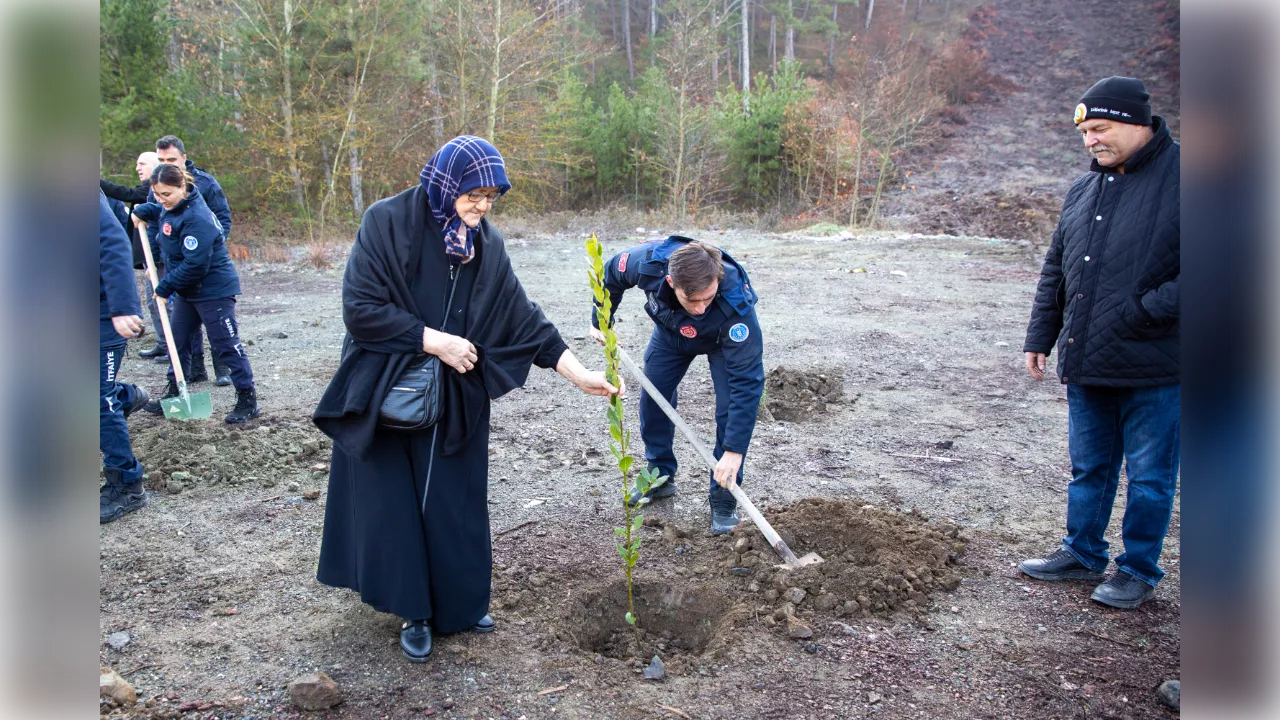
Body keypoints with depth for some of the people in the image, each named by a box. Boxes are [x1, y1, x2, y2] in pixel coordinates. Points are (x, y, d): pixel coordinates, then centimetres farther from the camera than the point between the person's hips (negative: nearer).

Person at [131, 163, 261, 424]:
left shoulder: (196, 218, -26)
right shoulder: (172, 207, 2)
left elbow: (195, 265, -28)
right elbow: (160, 211, 30)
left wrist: (165, 287, -17)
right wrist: (143, 210, 10)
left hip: (214, 289, -10)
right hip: (186, 289, 10)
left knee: (226, 344, -5)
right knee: (177, 341, 16)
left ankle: (248, 400, 3)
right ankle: (174, 393, 30)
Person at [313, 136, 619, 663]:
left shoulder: (485, 243, -1)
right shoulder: (388, 222, -15)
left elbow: (523, 316, -1)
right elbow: (360, 308, -19)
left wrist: (579, 373, -6)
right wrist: (437, 341, -19)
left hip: (457, 398, 4)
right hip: (387, 394, -3)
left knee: (456, 501, 10)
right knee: (396, 503, 5)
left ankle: (460, 603, 28)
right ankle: (413, 610, 22)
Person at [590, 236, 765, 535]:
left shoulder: (736, 304, -47)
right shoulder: (648, 262, -40)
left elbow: (747, 381, -43)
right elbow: (611, 273, -13)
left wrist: (734, 451, -44)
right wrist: (599, 321, -1)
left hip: (723, 339, -3)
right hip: (671, 329, 4)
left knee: (730, 407, -17)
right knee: (653, 397, 6)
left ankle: (723, 498, -2)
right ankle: (661, 477, 26)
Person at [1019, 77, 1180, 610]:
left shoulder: (1178, 179, -11)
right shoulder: (1085, 189, 12)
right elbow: (1055, 271, 18)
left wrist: (1145, 311, -18)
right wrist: (1040, 338, 14)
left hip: (1154, 369, -6)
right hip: (1085, 365, 6)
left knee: (1150, 476, 8)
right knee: (1089, 468, 17)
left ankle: (1139, 570, 24)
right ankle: (1083, 554, 33)